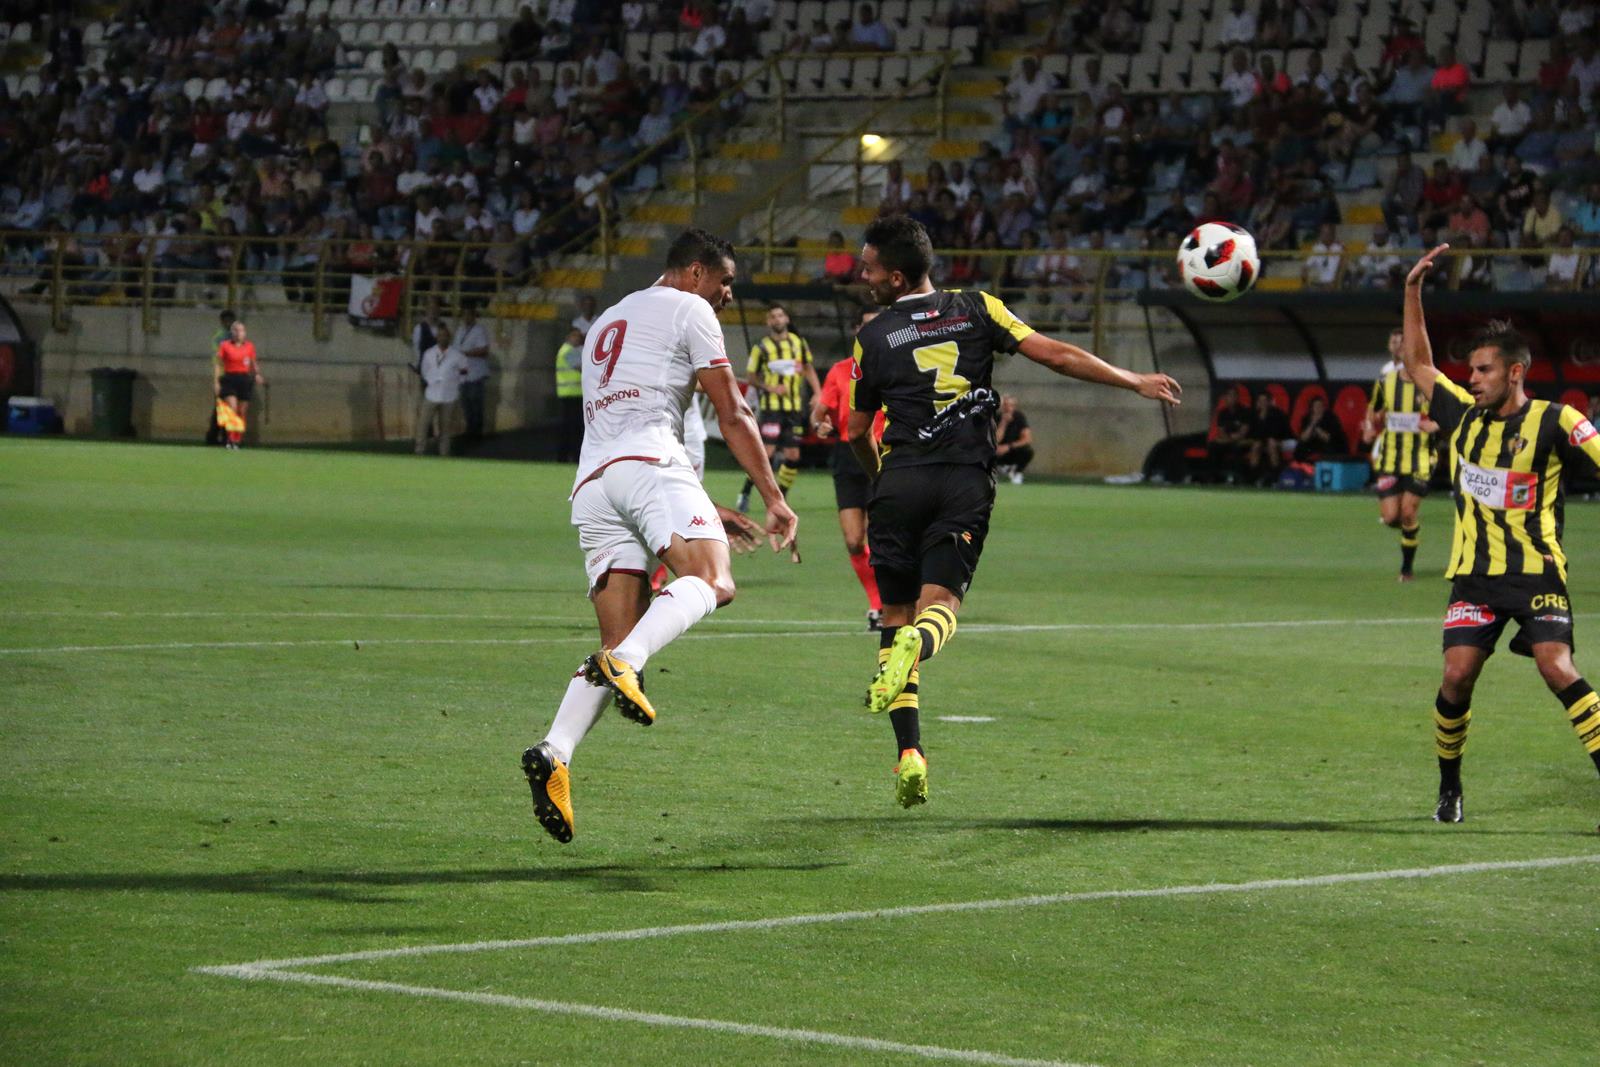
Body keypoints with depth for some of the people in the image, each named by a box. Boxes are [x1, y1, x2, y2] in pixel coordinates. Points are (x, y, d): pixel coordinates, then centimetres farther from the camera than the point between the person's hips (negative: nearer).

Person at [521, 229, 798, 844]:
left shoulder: (607, 323, 37)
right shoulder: (688, 310, 13)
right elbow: (733, 417, 8)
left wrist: (703, 510, 44)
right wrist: (774, 498, 10)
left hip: (592, 482, 7)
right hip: (647, 464, -7)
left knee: (621, 642, 2)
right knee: (711, 582, -23)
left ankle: (554, 753, -20)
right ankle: (624, 662, -49)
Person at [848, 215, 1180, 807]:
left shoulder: (873, 337, 6)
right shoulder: (977, 310, 8)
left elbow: (857, 431, 13)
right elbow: (1055, 354, 2)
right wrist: (1135, 381, 9)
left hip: (901, 480, -1)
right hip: (967, 481, 1)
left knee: (897, 613, 6)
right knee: (940, 602, 2)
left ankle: (909, 754, -6)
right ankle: (920, 640, -38)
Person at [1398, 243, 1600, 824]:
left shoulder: (1553, 422, -7)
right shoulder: (1463, 415, 7)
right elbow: (1418, 364, 19)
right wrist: (1413, 292, 15)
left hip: (1536, 573, -4)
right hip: (1474, 574, 4)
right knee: (1457, 676, -5)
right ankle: (1449, 790, 13)